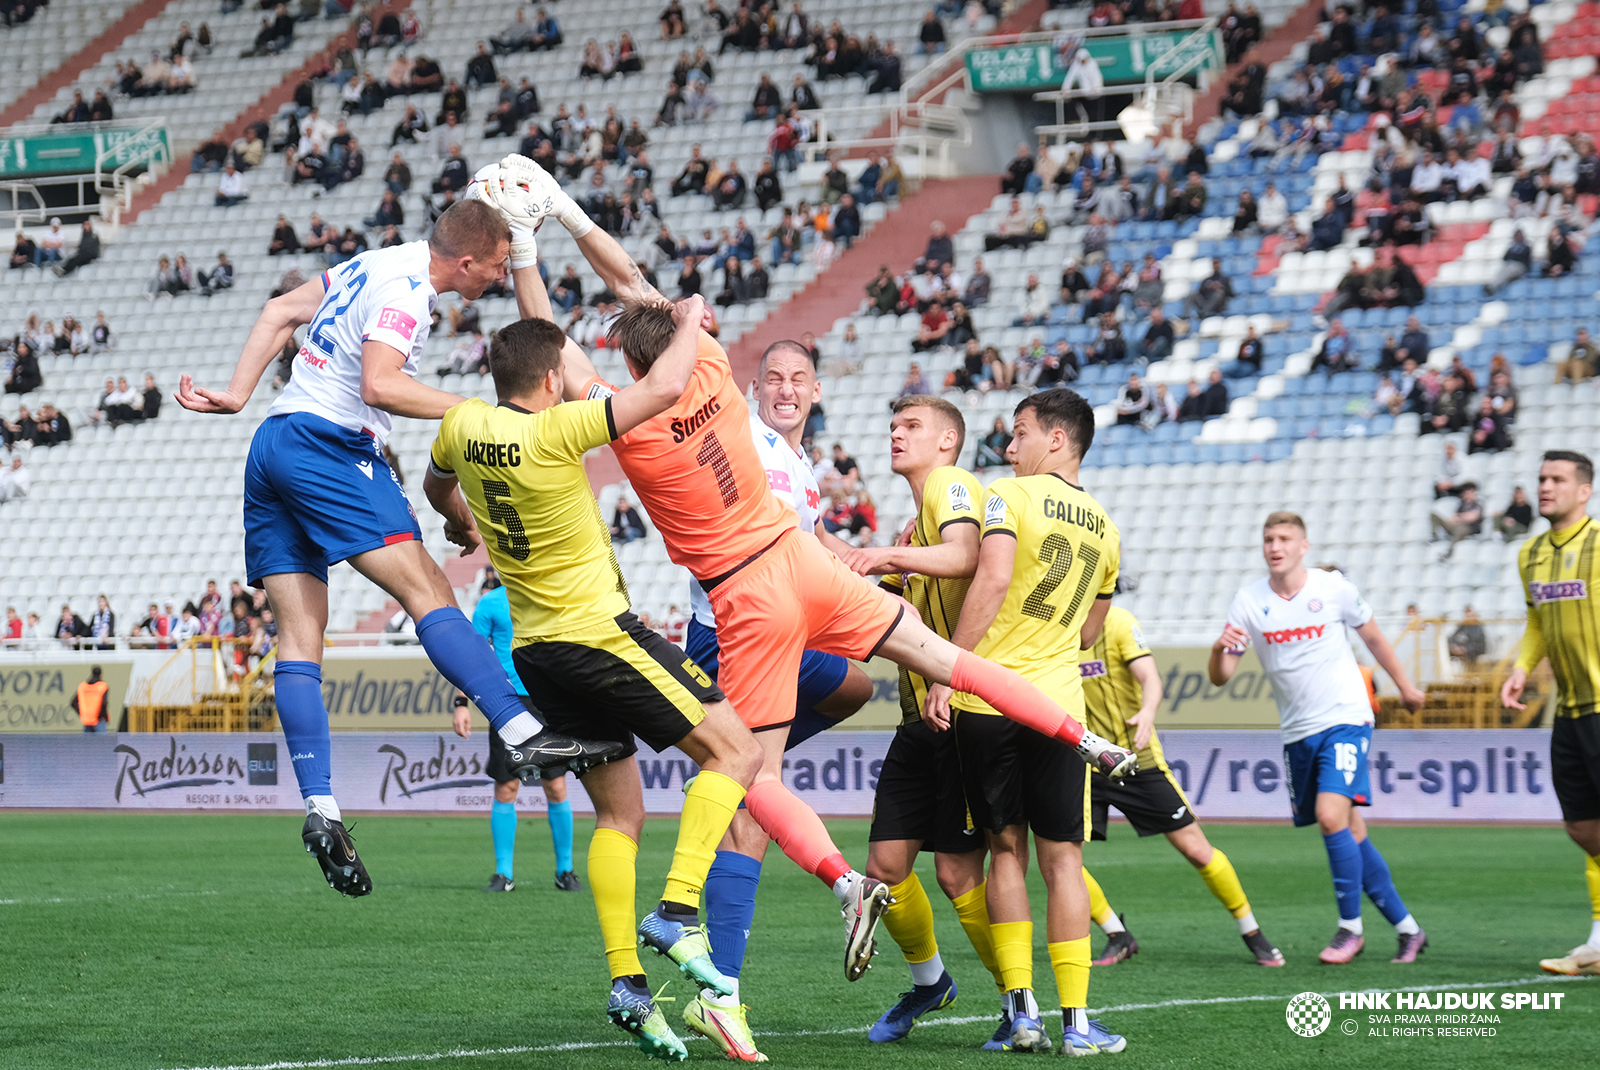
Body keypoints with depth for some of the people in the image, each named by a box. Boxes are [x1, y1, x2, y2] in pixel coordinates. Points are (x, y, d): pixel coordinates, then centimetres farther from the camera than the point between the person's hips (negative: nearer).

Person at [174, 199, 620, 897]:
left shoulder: (374, 266, 19)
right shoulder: (405, 291, -10)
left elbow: (278, 313, 23)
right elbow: (380, 383, -24)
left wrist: (236, 395, 21)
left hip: (272, 447, 10)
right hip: (329, 446, -10)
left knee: (299, 633, 1)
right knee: (428, 591, -16)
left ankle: (319, 808, -4)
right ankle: (523, 734, -25)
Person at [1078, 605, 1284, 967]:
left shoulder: (1118, 622, -11)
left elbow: (1149, 677, -21)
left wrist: (1147, 713, -42)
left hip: (1136, 759, -3)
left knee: (1196, 849, -2)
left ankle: (1252, 934, 17)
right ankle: (1118, 938, 7)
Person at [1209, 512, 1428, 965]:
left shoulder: (1334, 589, -6)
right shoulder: (1248, 601, -2)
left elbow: (1373, 637, 12)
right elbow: (1220, 677, -4)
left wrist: (1405, 687, 20)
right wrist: (1220, 648, -26)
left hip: (1345, 719, -4)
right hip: (1298, 732, 4)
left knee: (1331, 816, -21)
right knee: (1350, 832, 6)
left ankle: (1350, 927, -7)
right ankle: (1406, 927, 17)